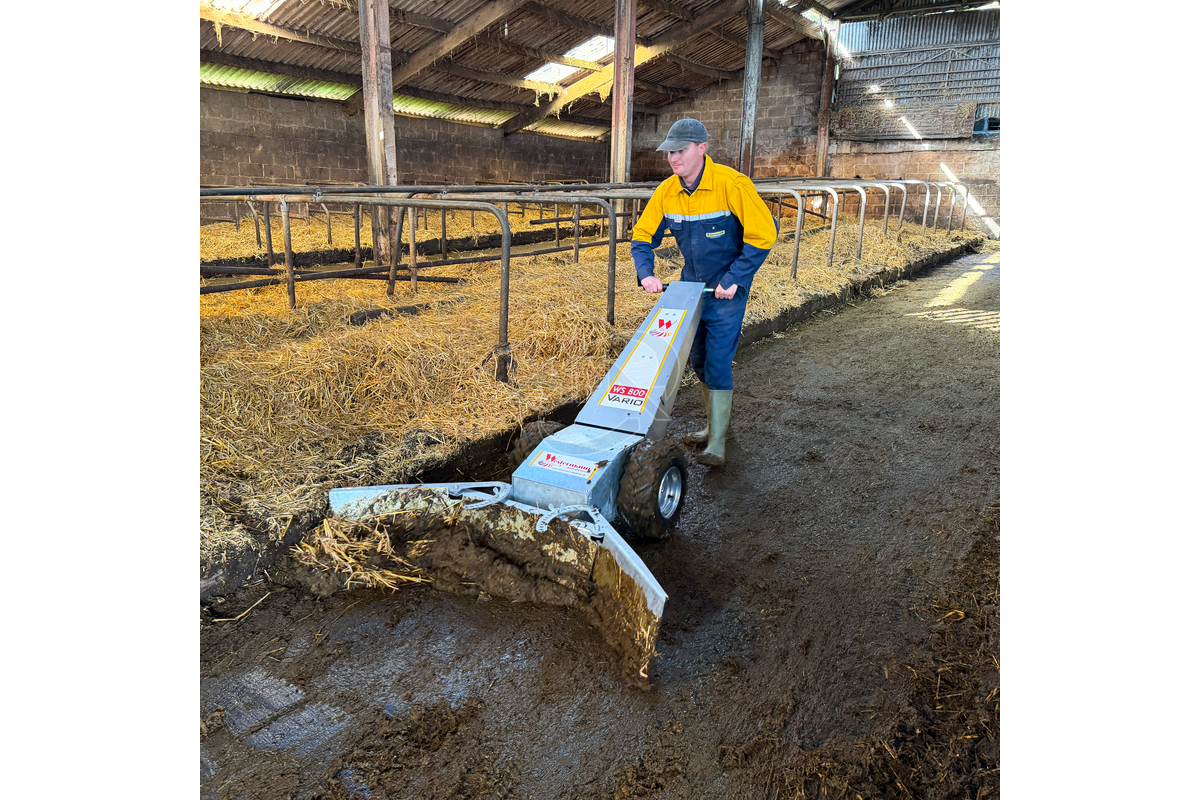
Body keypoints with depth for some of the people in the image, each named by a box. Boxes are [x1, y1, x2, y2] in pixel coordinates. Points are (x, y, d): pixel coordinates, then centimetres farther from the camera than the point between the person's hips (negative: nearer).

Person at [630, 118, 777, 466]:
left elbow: (762, 235, -19)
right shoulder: (667, 191, -4)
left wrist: (733, 279, -21)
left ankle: (717, 443, 2)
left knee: (717, 362, -8)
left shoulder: (732, 184, -21)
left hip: (726, 290, -6)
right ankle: (715, 423, 33)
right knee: (697, 360, 14)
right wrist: (646, 273, -14)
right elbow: (644, 234, 4)